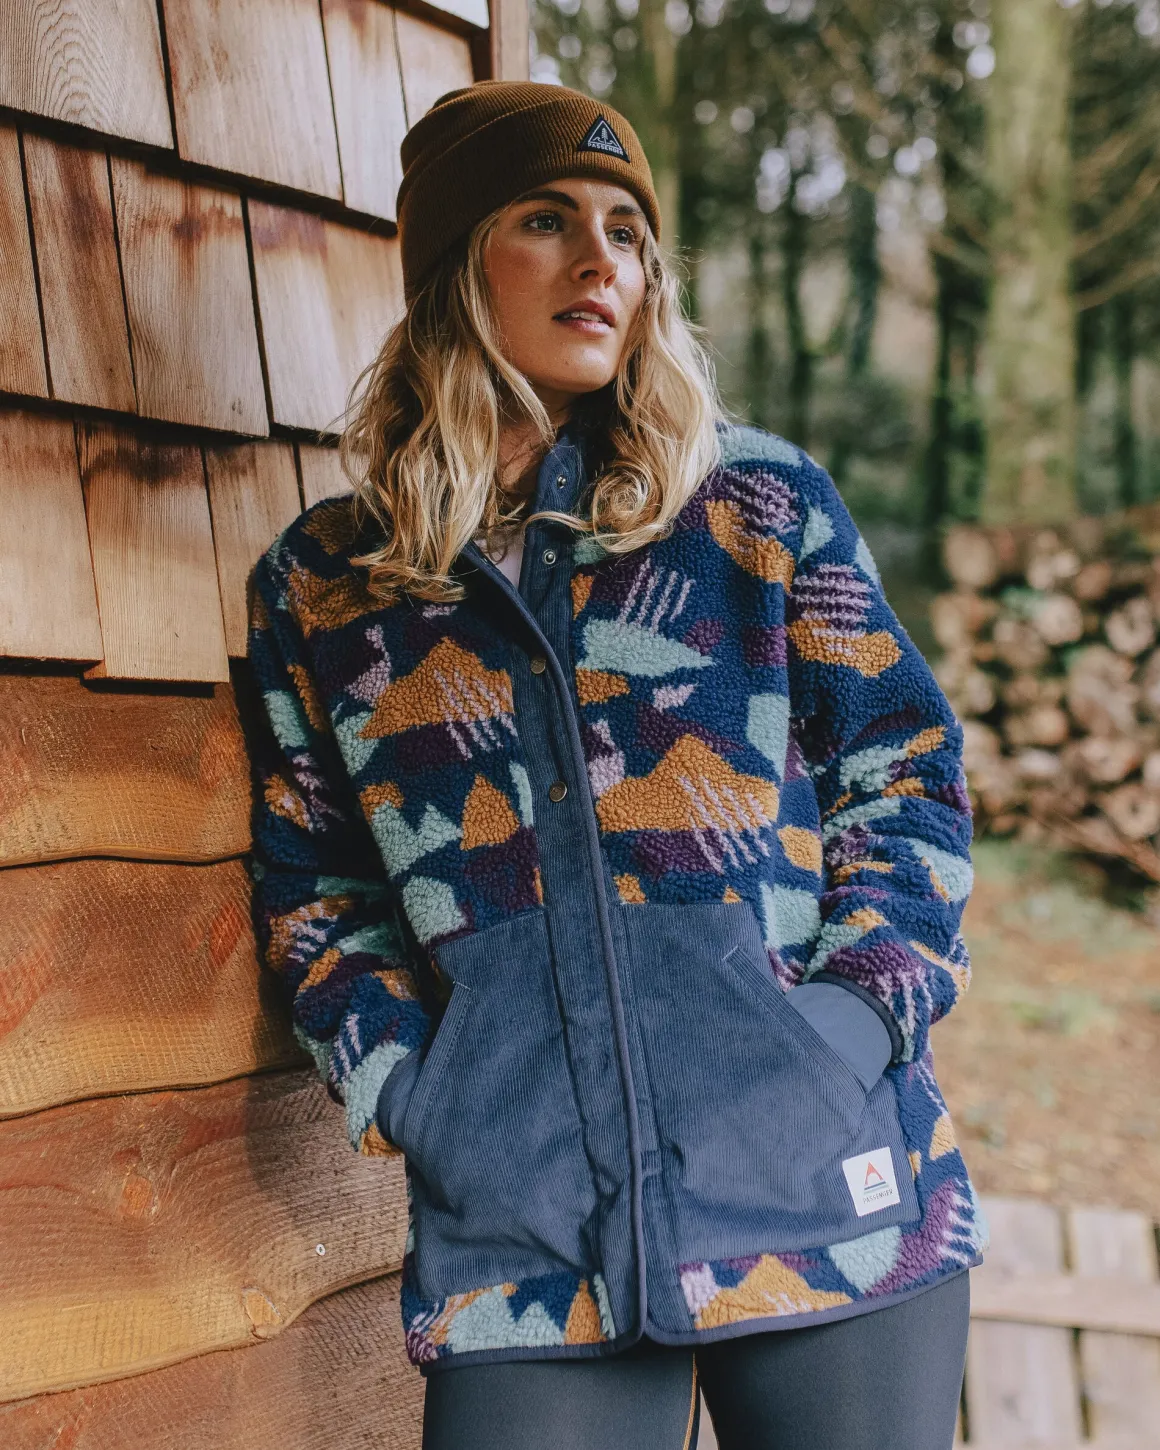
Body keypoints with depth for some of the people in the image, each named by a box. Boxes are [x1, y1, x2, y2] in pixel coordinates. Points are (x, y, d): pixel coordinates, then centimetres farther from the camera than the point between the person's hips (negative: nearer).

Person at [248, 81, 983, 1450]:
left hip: (824, 1181, 0)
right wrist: (404, 1088, -2)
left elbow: (909, 771, 7)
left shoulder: (760, 499, 6)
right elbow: (312, 889, 13)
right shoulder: (319, 583, 8)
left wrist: (863, 1009, -7)